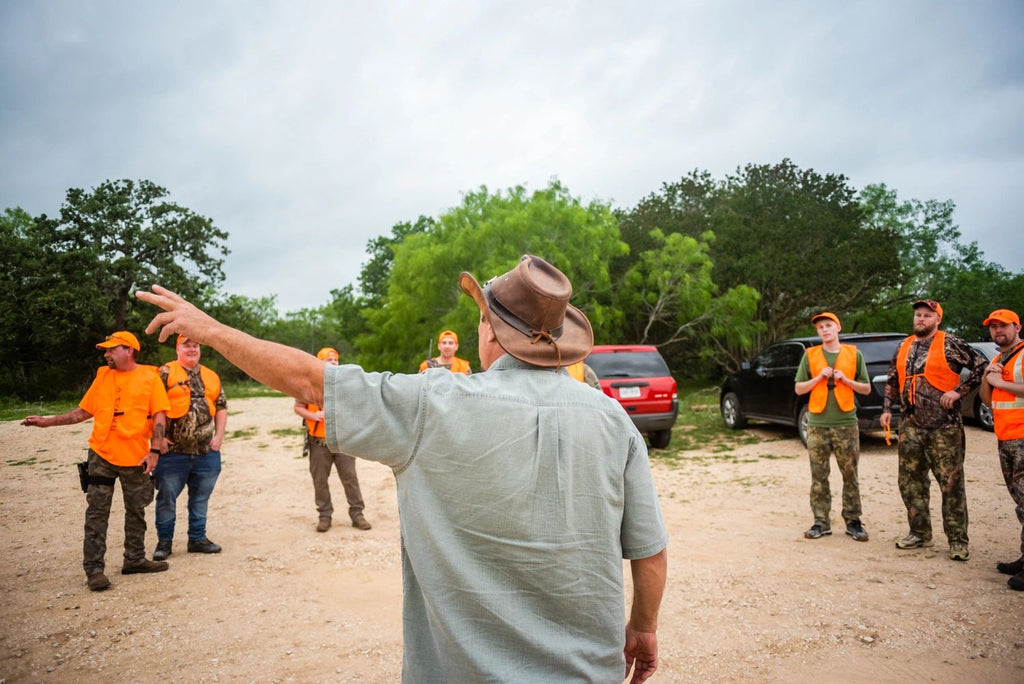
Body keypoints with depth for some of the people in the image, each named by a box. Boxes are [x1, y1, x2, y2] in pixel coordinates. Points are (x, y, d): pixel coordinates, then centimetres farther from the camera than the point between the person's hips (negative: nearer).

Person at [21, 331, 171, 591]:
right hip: (102, 455, 2)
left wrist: (155, 450, -14)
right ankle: (94, 568, 5)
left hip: (136, 457, -2)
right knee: (97, 512, 0)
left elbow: (159, 416, -6)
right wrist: (48, 421, 8)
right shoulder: (103, 376, 9)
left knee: (136, 511, 10)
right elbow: (83, 411, 15)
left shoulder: (149, 376, -2)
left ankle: (134, 559, 23)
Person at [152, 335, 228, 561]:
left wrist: (219, 437, 6)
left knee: (201, 497, 13)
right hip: (173, 451, -4)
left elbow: (221, 407, 15)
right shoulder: (166, 373, -3)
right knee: (167, 497, 4)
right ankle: (164, 541, 18)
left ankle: (198, 538, 25)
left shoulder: (211, 377, 12)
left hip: (206, 451, 4)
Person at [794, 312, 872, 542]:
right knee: (819, 476, 3)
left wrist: (845, 380, -8)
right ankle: (821, 521, 11)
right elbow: (799, 388, 7)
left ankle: (853, 521, 14)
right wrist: (819, 378, -8)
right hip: (817, 424, 0)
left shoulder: (853, 354, 6)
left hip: (846, 423, 0)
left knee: (850, 475, 3)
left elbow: (866, 388, 8)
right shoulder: (810, 355, 6)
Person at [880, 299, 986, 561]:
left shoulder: (950, 344, -4)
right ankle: (920, 533, 22)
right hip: (910, 426, 6)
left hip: (944, 426, -5)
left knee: (951, 484, -1)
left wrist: (958, 391, -12)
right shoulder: (904, 347, 13)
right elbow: (892, 381, 20)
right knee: (910, 482, 9)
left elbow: (981, 366, -5)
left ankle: (957, 540, 9)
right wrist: (887, 408, 11)